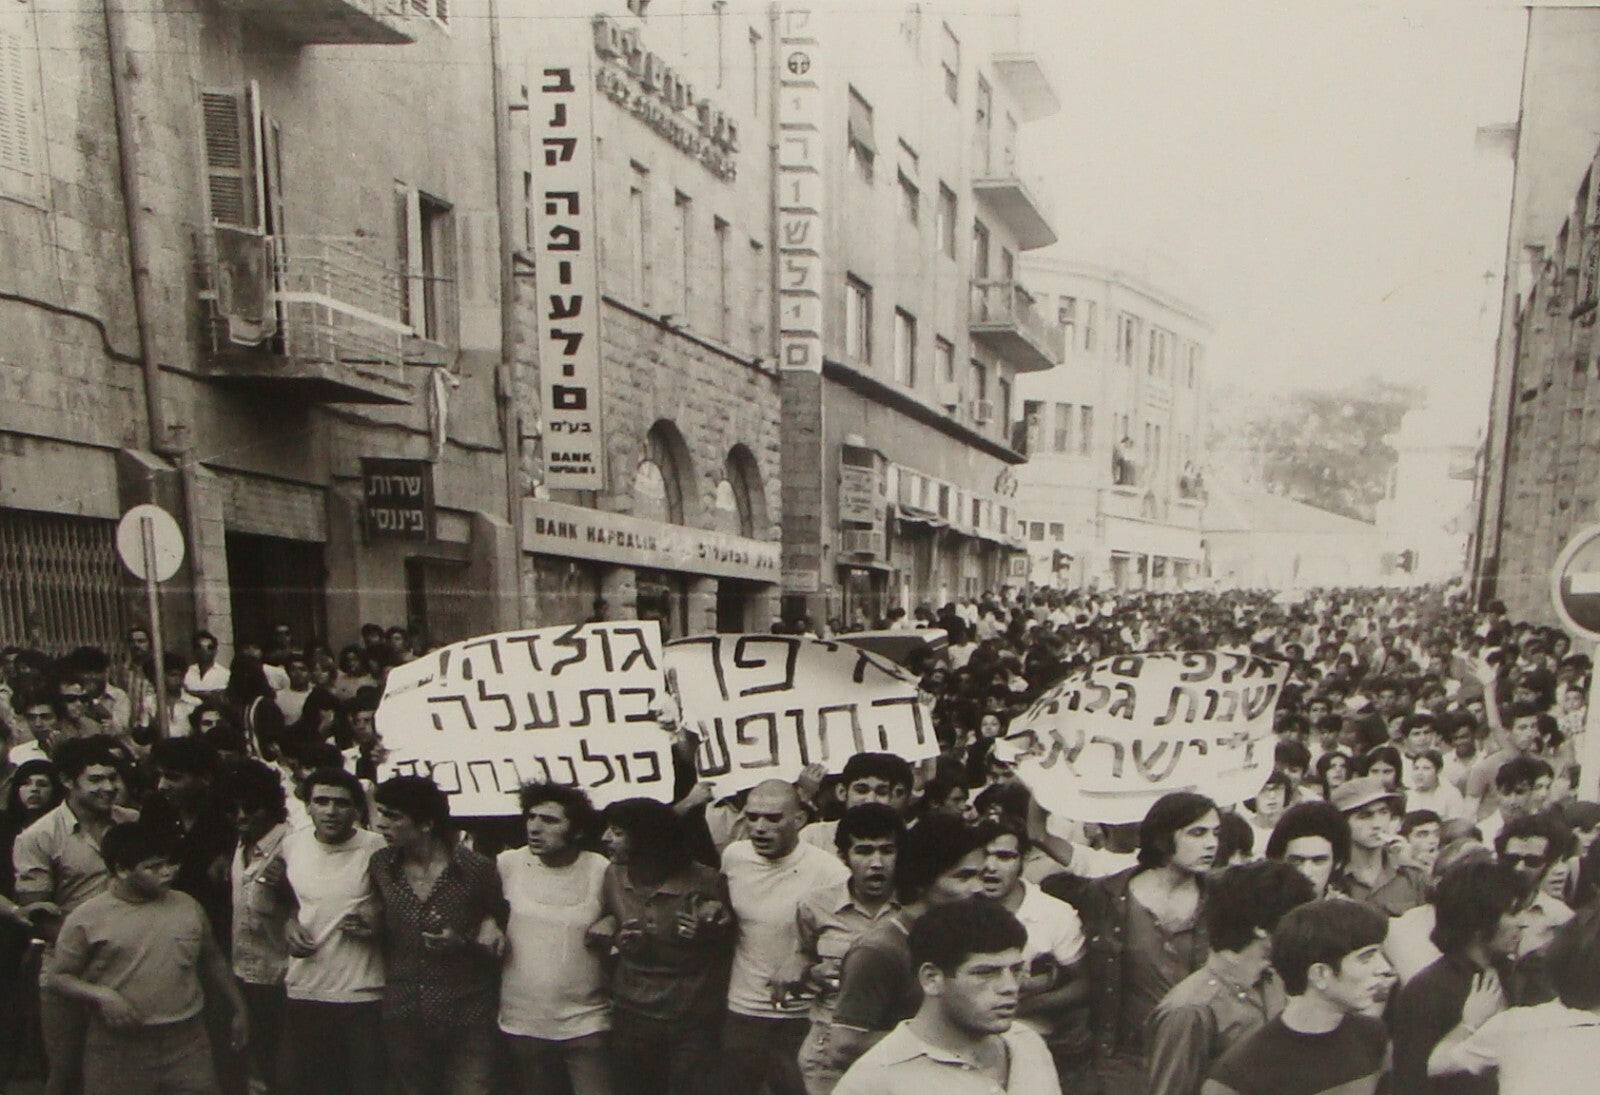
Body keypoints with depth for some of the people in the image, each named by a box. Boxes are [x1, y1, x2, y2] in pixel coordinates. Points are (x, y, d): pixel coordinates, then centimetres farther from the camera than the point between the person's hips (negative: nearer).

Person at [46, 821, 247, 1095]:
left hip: (186, 1042, 3)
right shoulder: (86, 918, -4)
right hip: (118, 1047, -2)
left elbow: (212, 961, 17)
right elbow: (59, 975, -1)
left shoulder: (188, 907, 7)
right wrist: (100, 995, -18)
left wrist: (237, 1008, 20)